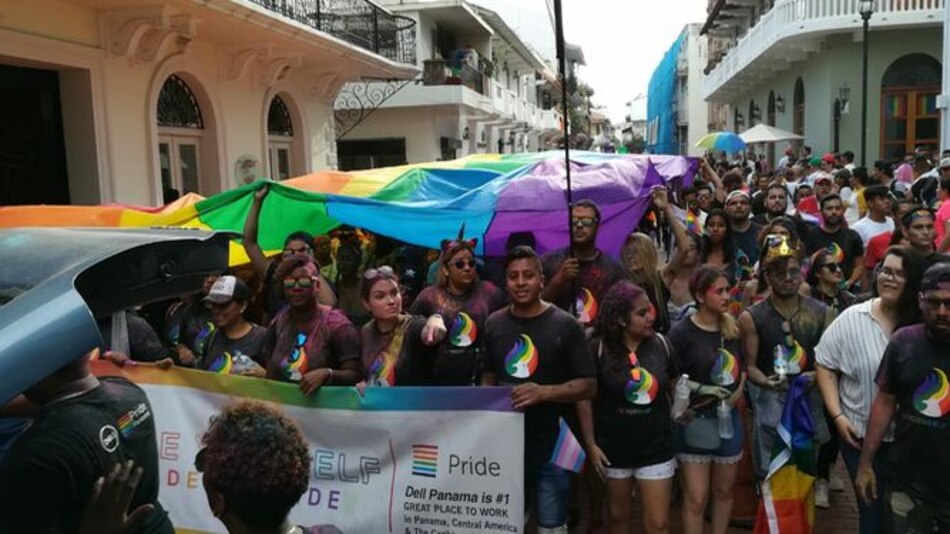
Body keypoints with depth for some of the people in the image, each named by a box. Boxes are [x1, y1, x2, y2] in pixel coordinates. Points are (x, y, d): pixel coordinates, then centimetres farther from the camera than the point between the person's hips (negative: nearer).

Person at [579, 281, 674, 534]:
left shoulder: (661, 344, -5)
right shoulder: (598, 348, -13)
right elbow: (584, 398, -7)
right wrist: (590, 444, -8)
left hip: (656, 447, 1)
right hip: (614, 448, -1)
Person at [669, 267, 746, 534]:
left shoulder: (733, 329, 2)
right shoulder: (681, 333, -14)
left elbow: (742, 368, 16)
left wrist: (738, 392, -2)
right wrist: (701, 389, -22)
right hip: (695, 422, -5)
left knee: (724, 491, 19)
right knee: (696, 499, -2)